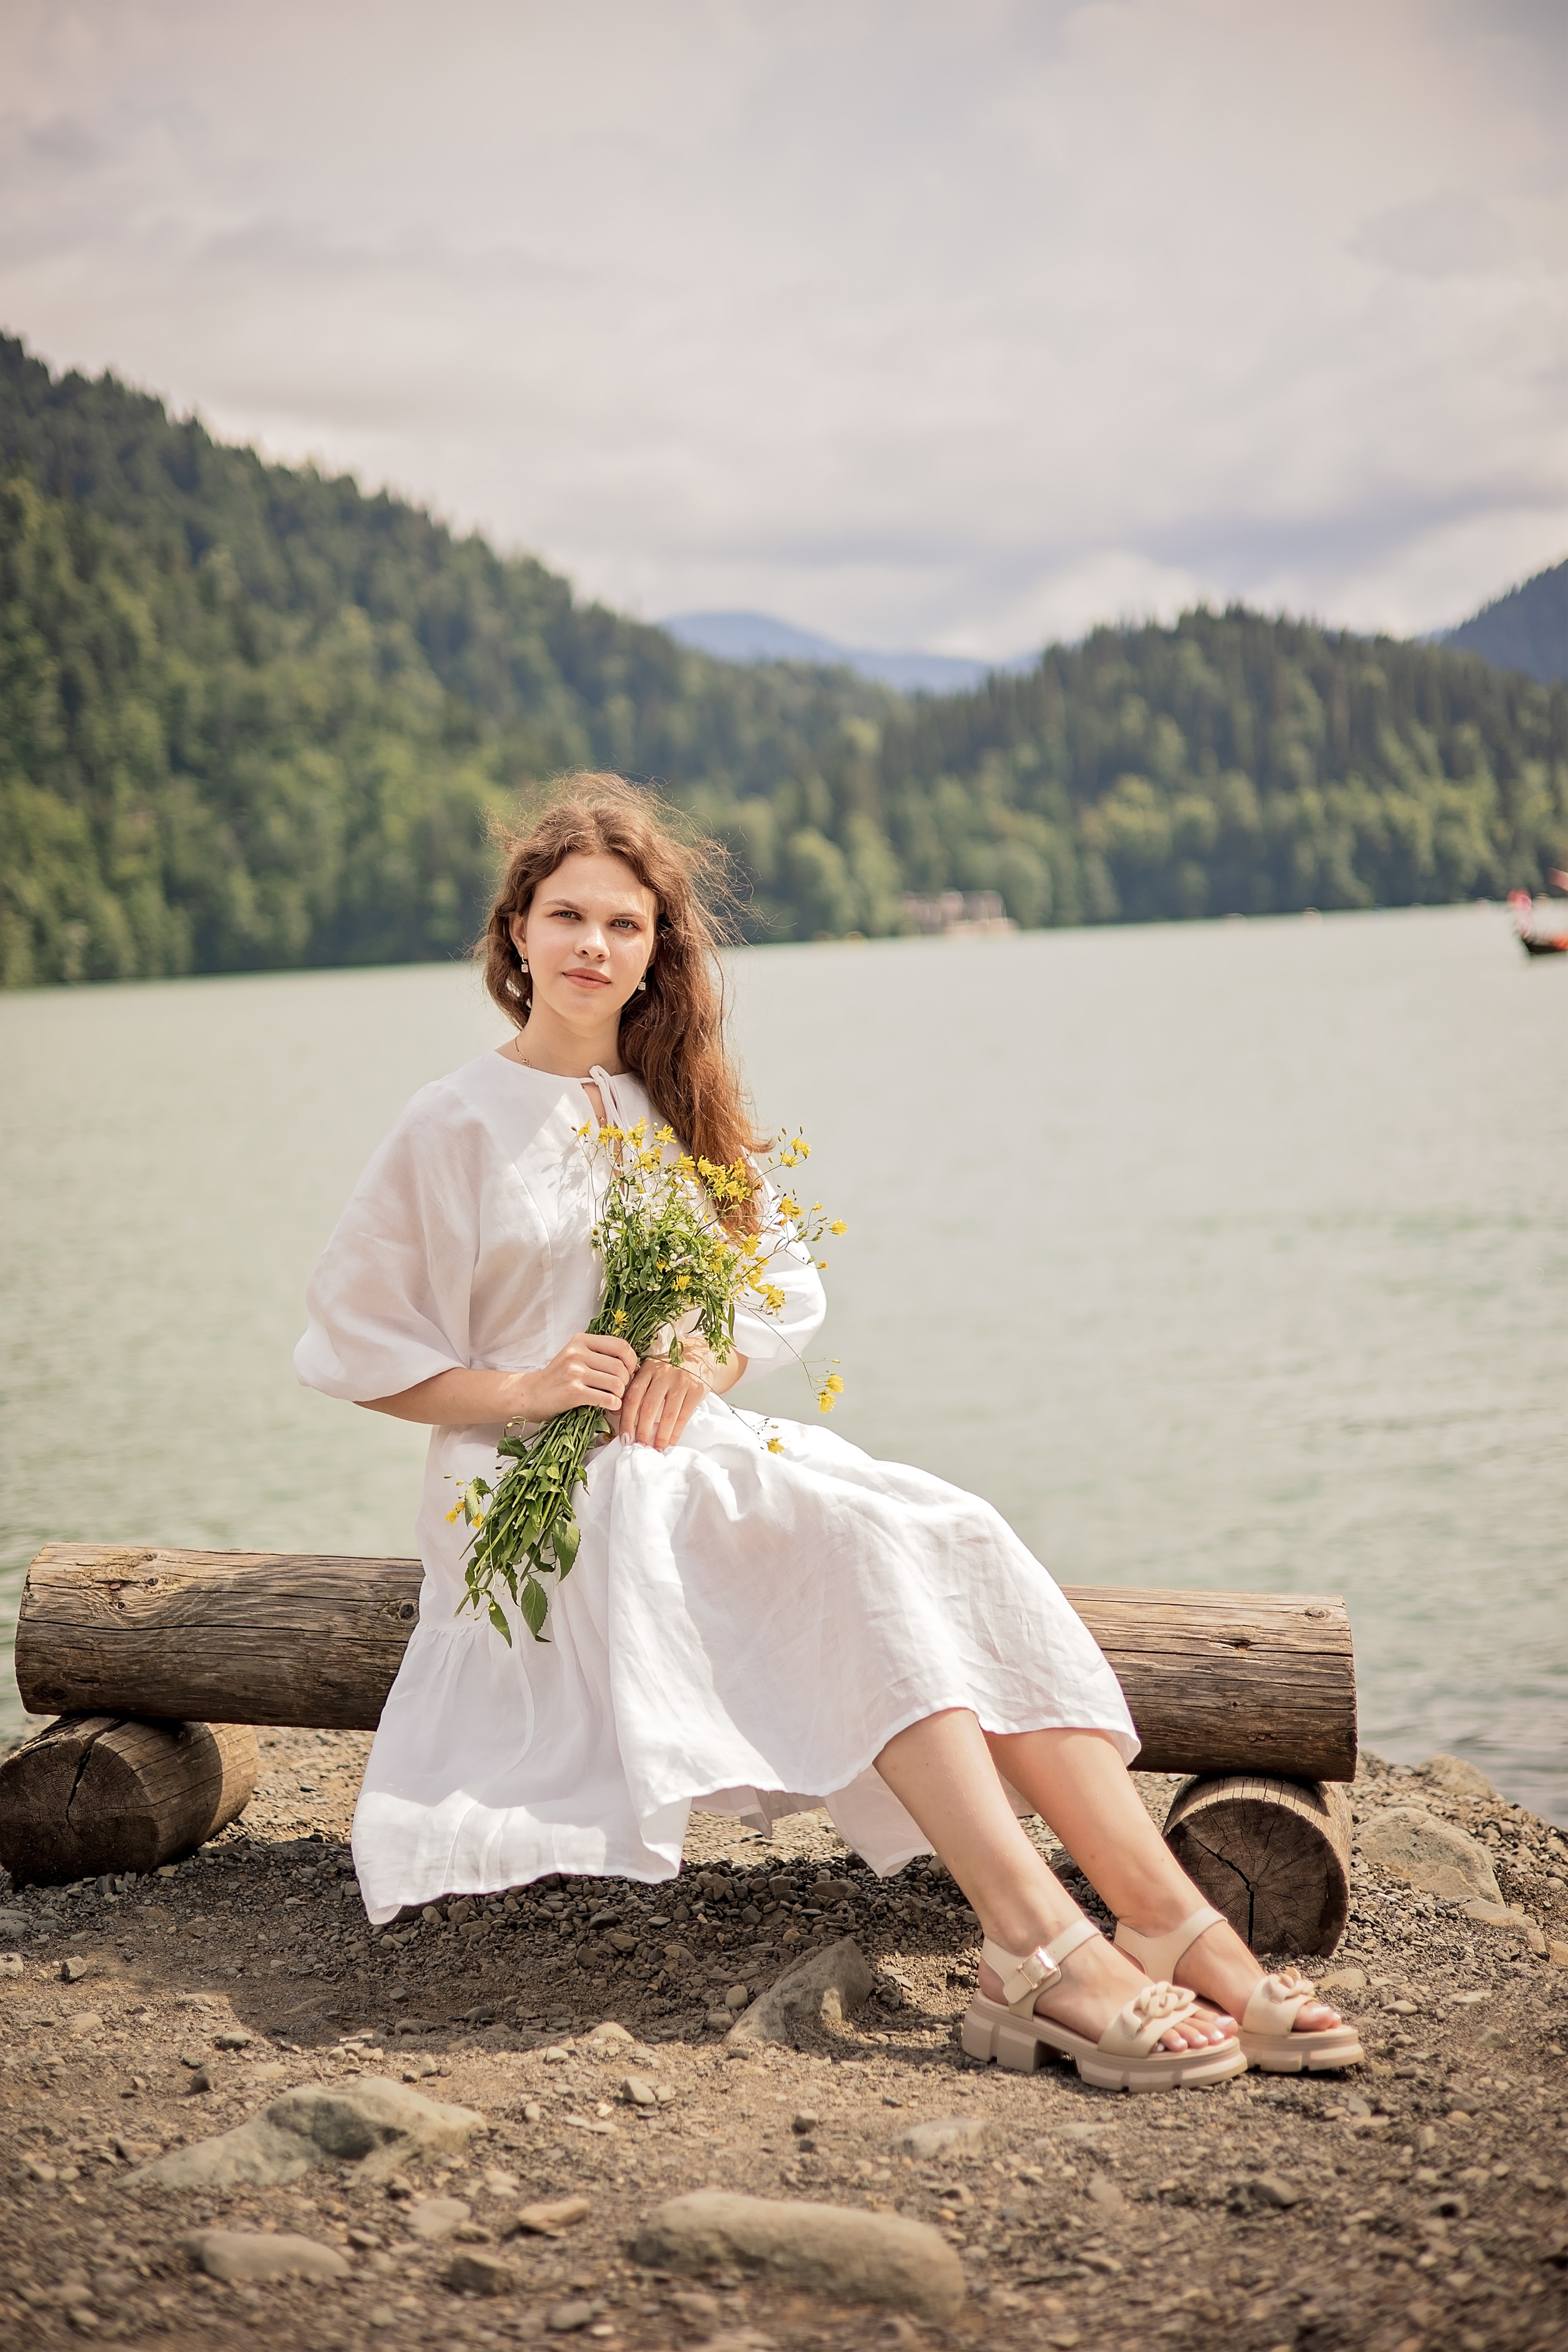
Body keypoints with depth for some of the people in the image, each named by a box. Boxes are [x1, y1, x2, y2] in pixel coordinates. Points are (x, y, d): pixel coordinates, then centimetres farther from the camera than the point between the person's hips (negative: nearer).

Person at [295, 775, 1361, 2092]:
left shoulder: (679, 1108, 16)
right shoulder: (460, 1125, 0)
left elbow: (790, 1290, 17)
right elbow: (348, 1345, 0)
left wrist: (713, 1358, -6)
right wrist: (519, 1387, -15)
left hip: (701, 1449, 5)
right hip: (552, 1494, -5)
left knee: (958, 1541, -23)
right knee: (867, 1552, -32)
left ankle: (1172, 1922, -34)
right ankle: (1037, 1944, -40)